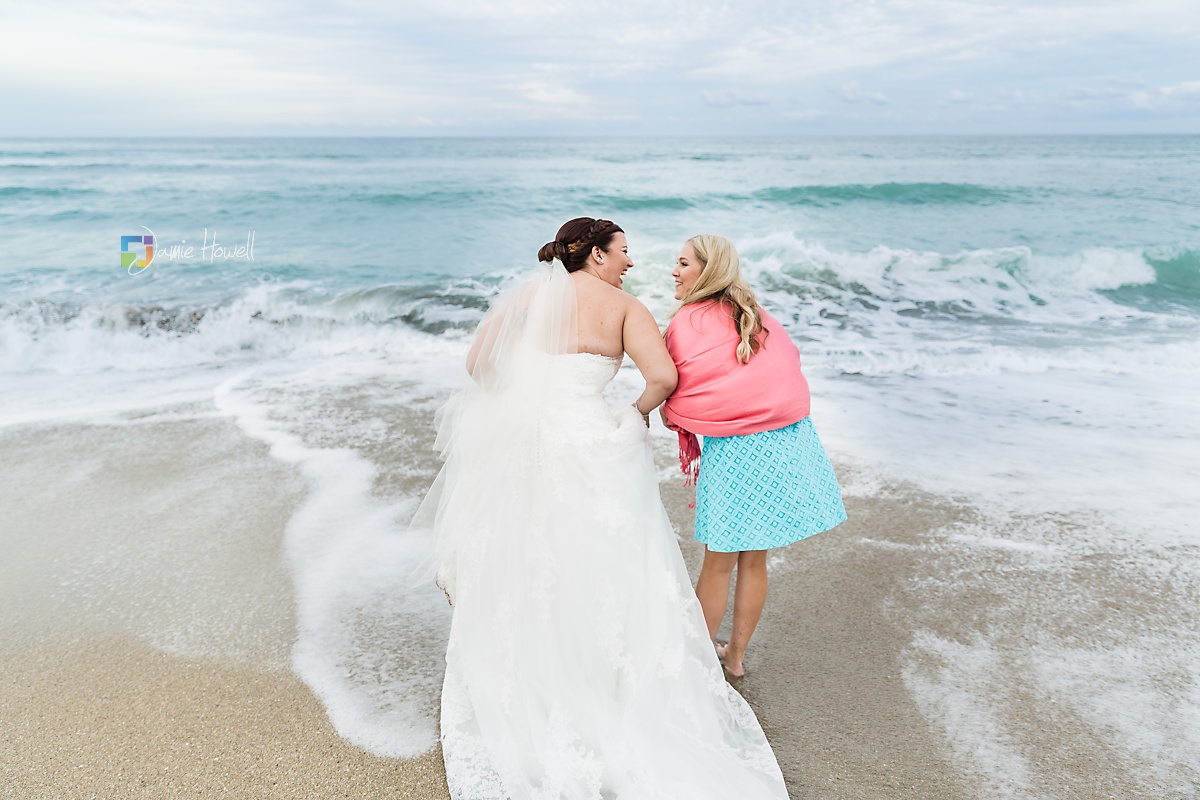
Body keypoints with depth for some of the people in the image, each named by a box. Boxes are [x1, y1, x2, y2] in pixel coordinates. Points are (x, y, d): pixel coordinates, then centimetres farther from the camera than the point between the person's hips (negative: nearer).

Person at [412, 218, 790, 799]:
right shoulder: (626, 307, -1)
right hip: (590, 447, -3)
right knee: (598, 576, 10)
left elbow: (477, 361, 1)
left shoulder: (530, 293, 7)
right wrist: (638, 411, 5)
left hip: (518, 444, 3)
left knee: (518, 577, 16)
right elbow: (663, 376, -14)